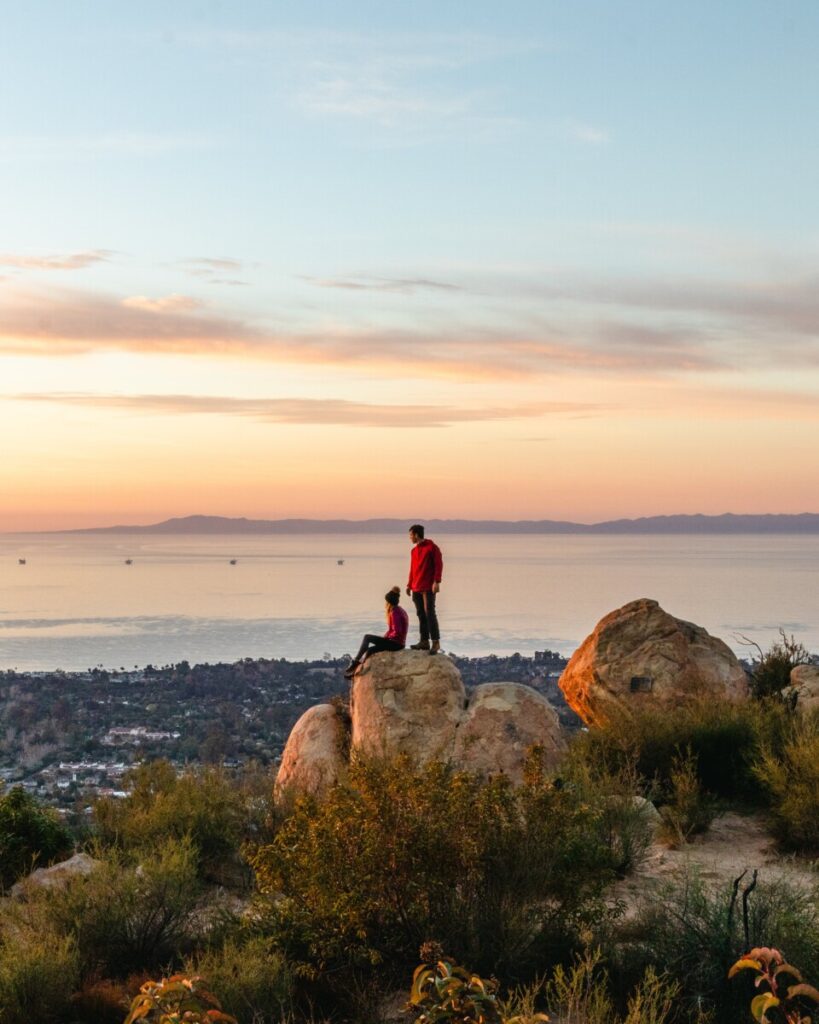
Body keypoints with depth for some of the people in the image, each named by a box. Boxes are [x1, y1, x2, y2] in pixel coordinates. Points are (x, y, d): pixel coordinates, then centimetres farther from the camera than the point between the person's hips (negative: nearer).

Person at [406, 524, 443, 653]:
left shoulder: (432, 547, -5)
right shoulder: (414, 550, 17)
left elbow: (438, 565, -10)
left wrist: (437, 582, -17)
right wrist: (409, 584, 18)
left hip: (428, 588, -7)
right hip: (416, 588, 7)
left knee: (430, 613, -12)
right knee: (421, 614, 6)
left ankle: (436, 642, -11)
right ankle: (424, 641, 10)